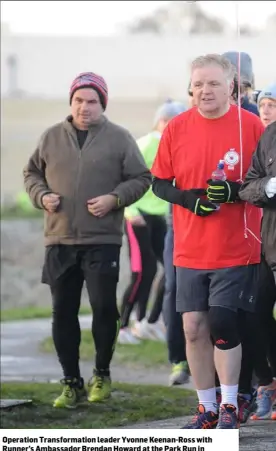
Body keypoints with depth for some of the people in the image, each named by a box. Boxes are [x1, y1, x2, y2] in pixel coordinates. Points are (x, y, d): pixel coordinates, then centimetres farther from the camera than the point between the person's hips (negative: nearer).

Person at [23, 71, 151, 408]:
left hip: (102, 241, -3)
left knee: (104, 307, -5)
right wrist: (42, 196, -2)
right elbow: (32, 172, 18)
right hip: (59, 241, 3)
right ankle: (71, 383, 13)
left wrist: (115, 198, -12)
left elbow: (141, 178, 4)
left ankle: (102, 375, 16)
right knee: (63, 311, 4)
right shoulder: (52, 138, 9)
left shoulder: (119, 139, 2)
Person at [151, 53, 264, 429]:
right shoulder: (177, 129, 2)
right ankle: (206, 408, 17)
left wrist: (235, 191, -19)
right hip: (190, 249, 3)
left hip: (236, 248, -3)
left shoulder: (251, 125, -6)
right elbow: (159, 183, 7)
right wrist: (187, 198, -12)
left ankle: (229, 407, 7)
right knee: (193, 327, 4)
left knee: (223, 324, -8)